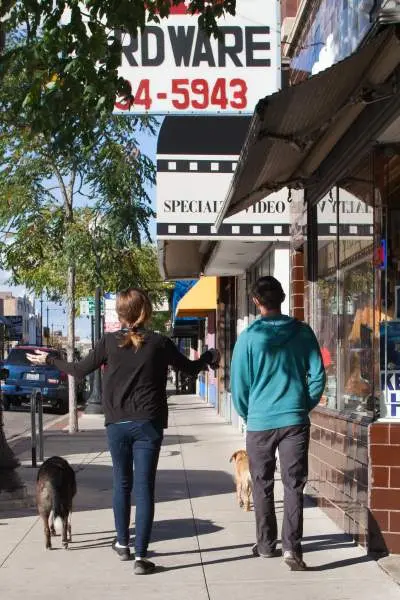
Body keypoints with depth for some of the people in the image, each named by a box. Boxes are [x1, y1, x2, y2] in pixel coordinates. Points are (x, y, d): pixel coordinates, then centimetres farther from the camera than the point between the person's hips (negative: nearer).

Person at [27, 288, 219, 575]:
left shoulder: (110, 342, -3)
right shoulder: (159, 343, -5)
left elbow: (80, 370, 5)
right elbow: (191, 368, 7)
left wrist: (49, 360, 21)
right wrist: (211, 356, 28)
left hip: (117, 424, 2)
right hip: (148, 424, -2)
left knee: (122, 484, 19)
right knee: (144, 489, 0)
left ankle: (123, 543, 31)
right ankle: (140, 557, -3)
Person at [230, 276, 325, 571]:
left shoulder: (249, 337, -6)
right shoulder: (302, 332, 0)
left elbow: (239, 384, -2)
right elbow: (318, 376, 1)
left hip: (260, 422, -1)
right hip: (295, 420, 1)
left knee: (263, 486, 14)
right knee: (294, 485, 3)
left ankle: (266, 544, 23)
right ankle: (292, 547, -6)